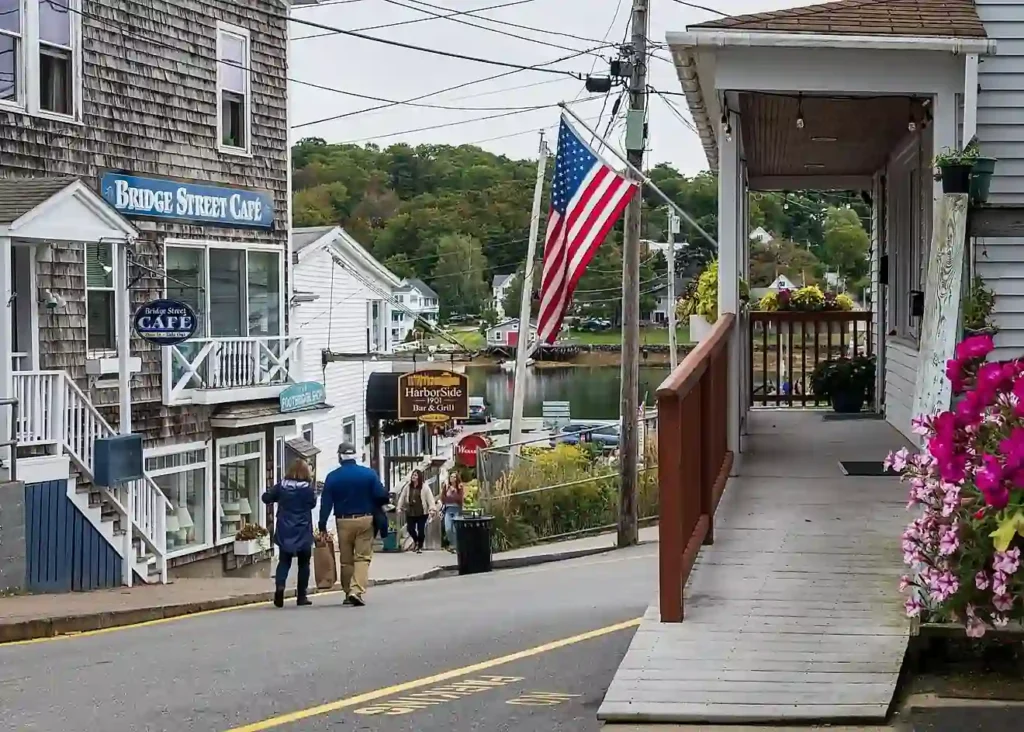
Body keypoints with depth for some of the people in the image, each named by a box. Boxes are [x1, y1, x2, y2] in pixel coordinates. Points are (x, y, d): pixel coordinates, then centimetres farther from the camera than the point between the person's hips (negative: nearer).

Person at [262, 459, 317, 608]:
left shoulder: (282, 486, -2)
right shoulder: (308, 487, -9)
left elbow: (266, 498, 4)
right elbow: (313, 503, 3)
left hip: (285, 531, 2)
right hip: (303, 532, -2)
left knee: (284, 561, 8)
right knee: (303, 563, 10)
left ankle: (279, 585, -19)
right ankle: (302, 596, 11)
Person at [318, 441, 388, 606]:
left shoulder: (332, 477, 0)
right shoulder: (368, 474, -2)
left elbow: (326, 503, -3)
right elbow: (381, 496, -6)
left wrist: (322, 525, 0)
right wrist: (375, 507, 16)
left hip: (344, 521, 1)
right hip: (365, 520, -1)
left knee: (346, 559, 12)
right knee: (363, 557, -1)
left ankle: (349, 593, 17)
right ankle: (357, 591, -18)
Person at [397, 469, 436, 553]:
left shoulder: (424, 486, -7)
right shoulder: (407, 486, 4)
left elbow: (430, 498, -12)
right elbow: (402, 497, 10)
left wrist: (432, 510, -20)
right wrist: (399, 508, 9)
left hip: (422, 512, -3)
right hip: (410, 512, 3)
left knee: (421, 530, 1)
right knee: (410, 529, 2)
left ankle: (420, 546, 18)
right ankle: (416, 541, 32)